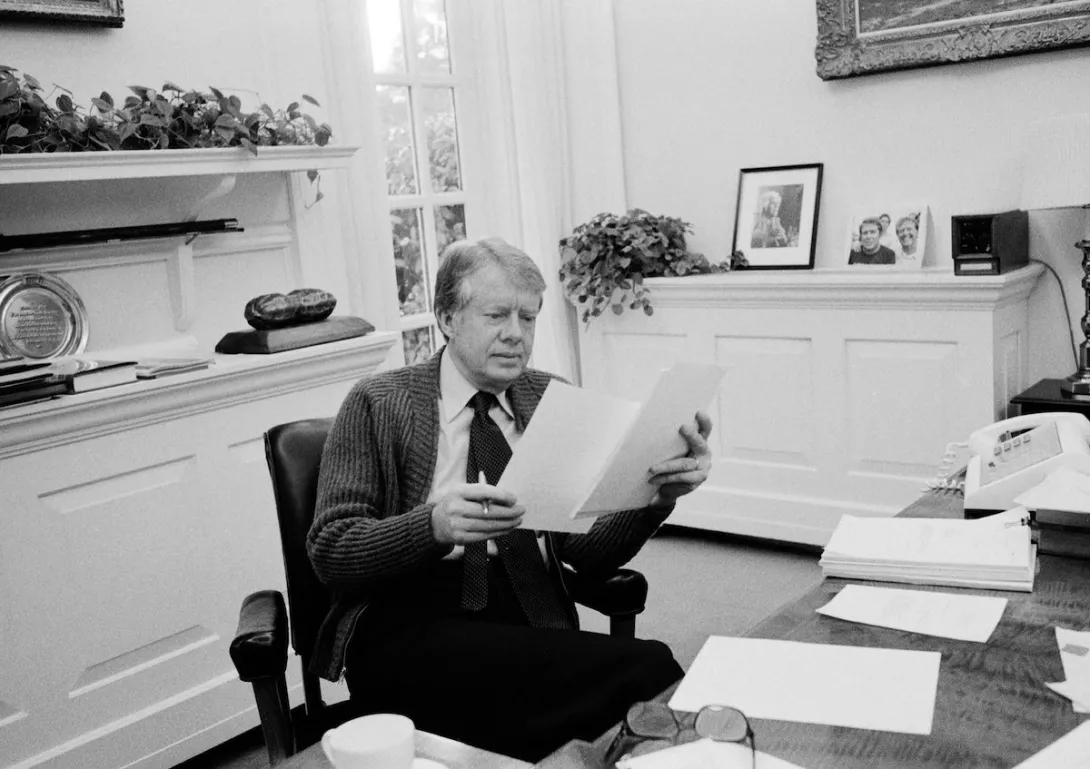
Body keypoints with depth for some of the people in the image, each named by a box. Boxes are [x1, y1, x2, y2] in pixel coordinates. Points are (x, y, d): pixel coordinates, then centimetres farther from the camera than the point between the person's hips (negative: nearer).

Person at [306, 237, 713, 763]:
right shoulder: (379, 404, 4)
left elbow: (589, 552, 5)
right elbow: (329, 550, -5)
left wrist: (657, 495, -16)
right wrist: (435, 524, -24)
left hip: (532, 620, 5)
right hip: (409, 626, -4)